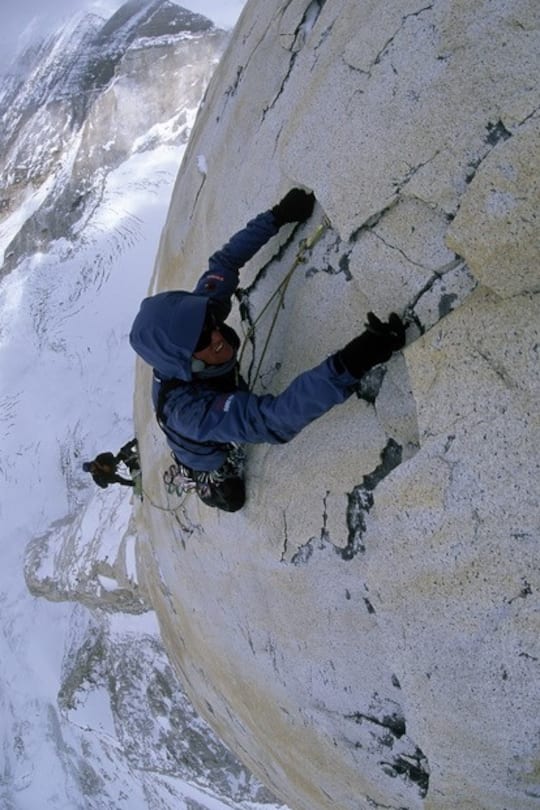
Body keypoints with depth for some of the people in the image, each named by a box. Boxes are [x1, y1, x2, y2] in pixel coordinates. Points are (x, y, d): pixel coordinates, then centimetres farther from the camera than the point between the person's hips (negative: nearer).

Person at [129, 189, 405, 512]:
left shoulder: (196, 312, -35)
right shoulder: (186, 408, -53)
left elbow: (224, 262, -18)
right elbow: (272, 421, -65)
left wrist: (277, 217, -22)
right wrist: (347, 366, -77)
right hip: (207, 461, -5)